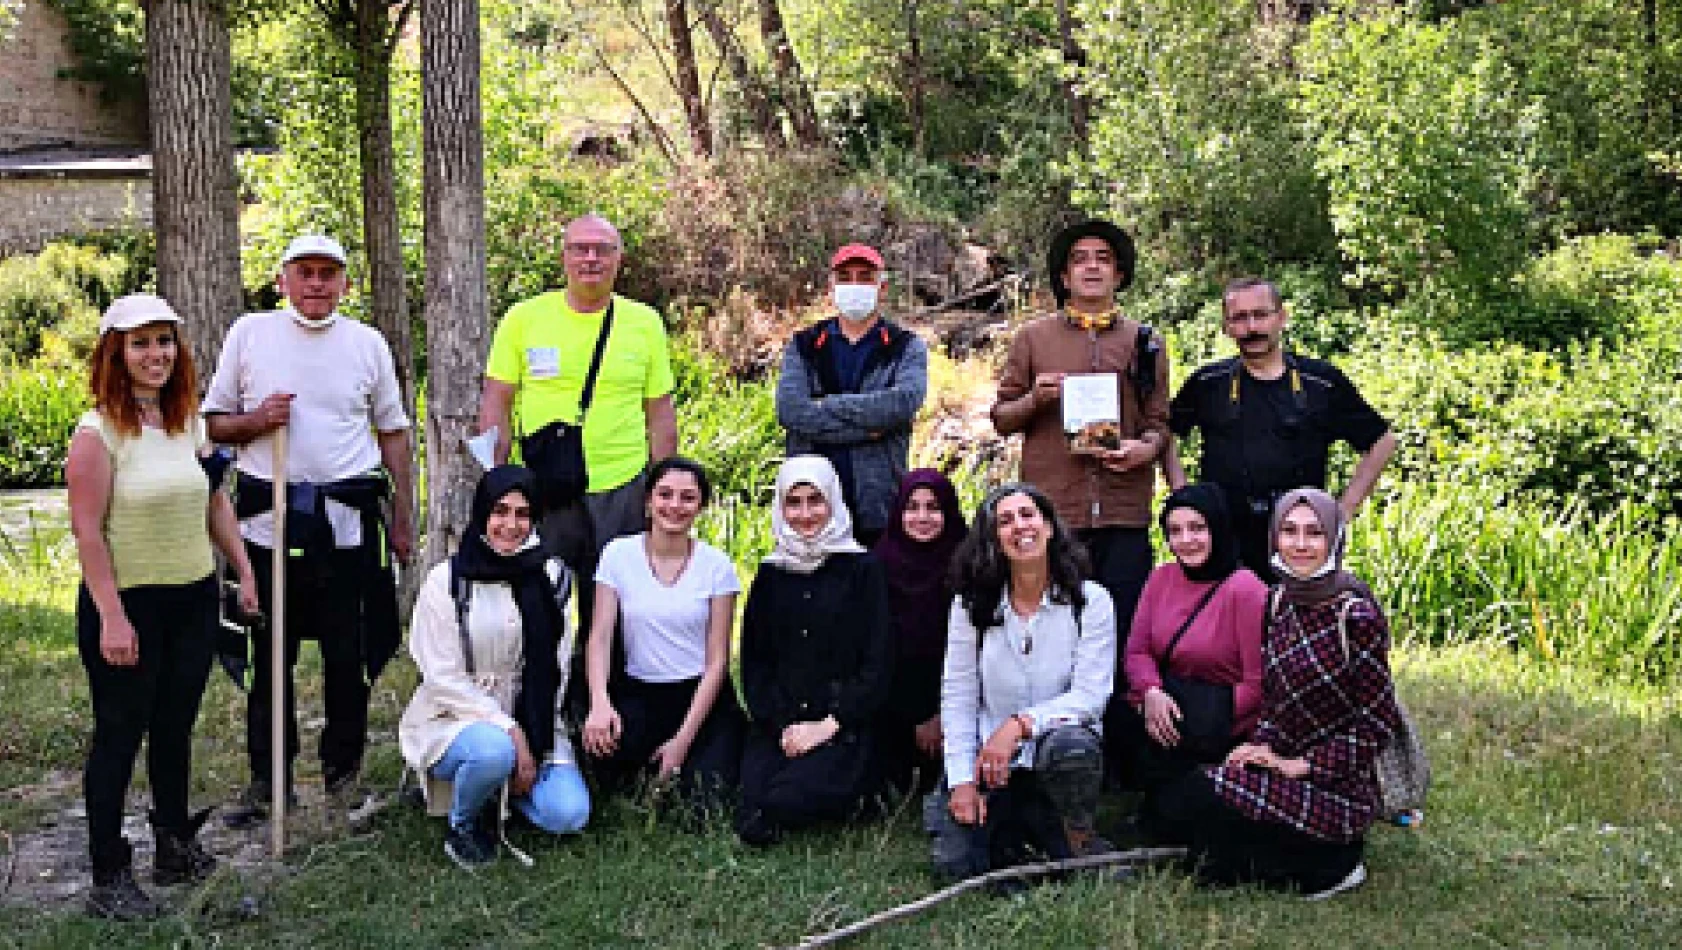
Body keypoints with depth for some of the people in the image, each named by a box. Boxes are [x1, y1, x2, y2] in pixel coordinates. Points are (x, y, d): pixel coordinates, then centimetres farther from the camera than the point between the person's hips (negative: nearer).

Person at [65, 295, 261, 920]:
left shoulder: (189, 423, 7)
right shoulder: (97, 432, -13)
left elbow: (215, 501, 17)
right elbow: (87, 530, -16)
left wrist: (243, 570, 14)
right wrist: (111, 616, -19)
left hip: (194, 601, 6)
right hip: (126, 606, -6)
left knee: (175, 727, 16)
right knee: (120, 734, 2)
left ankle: (175, 845, 31)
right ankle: (109, 878, 11)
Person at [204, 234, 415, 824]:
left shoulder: (367, 343, 8)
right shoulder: (249, 333, 5)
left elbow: (393, 433, 13)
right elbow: (213, 423, 10)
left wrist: (404, 520, 10)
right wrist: (255, 421, -12)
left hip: (349, 523, 0)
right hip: (268, 519, 0)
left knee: (350, 655, 4)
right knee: (270, 654, 6)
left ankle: (343, 771, 20)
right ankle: (267, 775, 19)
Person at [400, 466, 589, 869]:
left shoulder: (551, 577, 4)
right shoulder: (447, 580, -6)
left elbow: (554, 672, 3)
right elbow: (443, 677, -11)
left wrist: (531, 744, -9)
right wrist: (509, 730, -19)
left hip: (531, 725, 4)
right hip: (454, 718, -3)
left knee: (569, 815, -18)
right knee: (494, 750, -38)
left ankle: (498, 791, 14)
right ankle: (462, 826, -4)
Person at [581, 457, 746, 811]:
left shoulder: (717, 565, -2)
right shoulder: (619, 554, 0)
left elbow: (717, 661, -3)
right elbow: (600, 636, -5)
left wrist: (685, 739, -12)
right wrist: (599, 702, -25)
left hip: (700, 694, 0)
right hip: (638, 692, 1)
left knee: (708, 798, -23)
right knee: (601, 743, -33)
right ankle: (651, 761, 3)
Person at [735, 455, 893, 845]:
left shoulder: (861, 569, 3)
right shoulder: (771, 574, 14)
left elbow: (878, 662, -2)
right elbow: (754, 661, 10)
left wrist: (829, 724, -11)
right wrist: (783, 726, -5)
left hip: (842, 728, -3)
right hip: (778, 726, 4)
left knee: (785, 801, -29)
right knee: (752, 825, -19)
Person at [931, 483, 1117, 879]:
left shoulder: (1091, 601, -5)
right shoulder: (971, 606, 1)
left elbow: (1090, 695, -13)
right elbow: (956, 696, 0)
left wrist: (1021, 723, -27)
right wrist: (962, 780, -9)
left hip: (1061, 746, -1)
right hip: (989, 762, 2)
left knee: (1068, 746, -38)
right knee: (955, 864, -17)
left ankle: (1078, 834, -6)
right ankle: (1013, 828, 16)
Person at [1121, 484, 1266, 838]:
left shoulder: (1246, 590, -14)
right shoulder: (1162, 578, 5)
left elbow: (1259, 683, -16)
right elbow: (1136, 651, 5)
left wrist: (1209, 721, -21)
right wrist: (1151, 692, -16)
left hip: (1227, 722, -5)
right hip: (1167, 697, 5)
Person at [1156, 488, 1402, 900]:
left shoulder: (1356, 617, -17)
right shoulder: (1279, 602, 6)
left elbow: (1380, 725, -14)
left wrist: (1298, 765, -15)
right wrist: (1261, 747, -3)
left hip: (1336, 792, -8)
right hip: (1285, 765, 8)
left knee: (1193, 798, -18)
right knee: (1172, 797, -1)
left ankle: (1326, 868, -2)